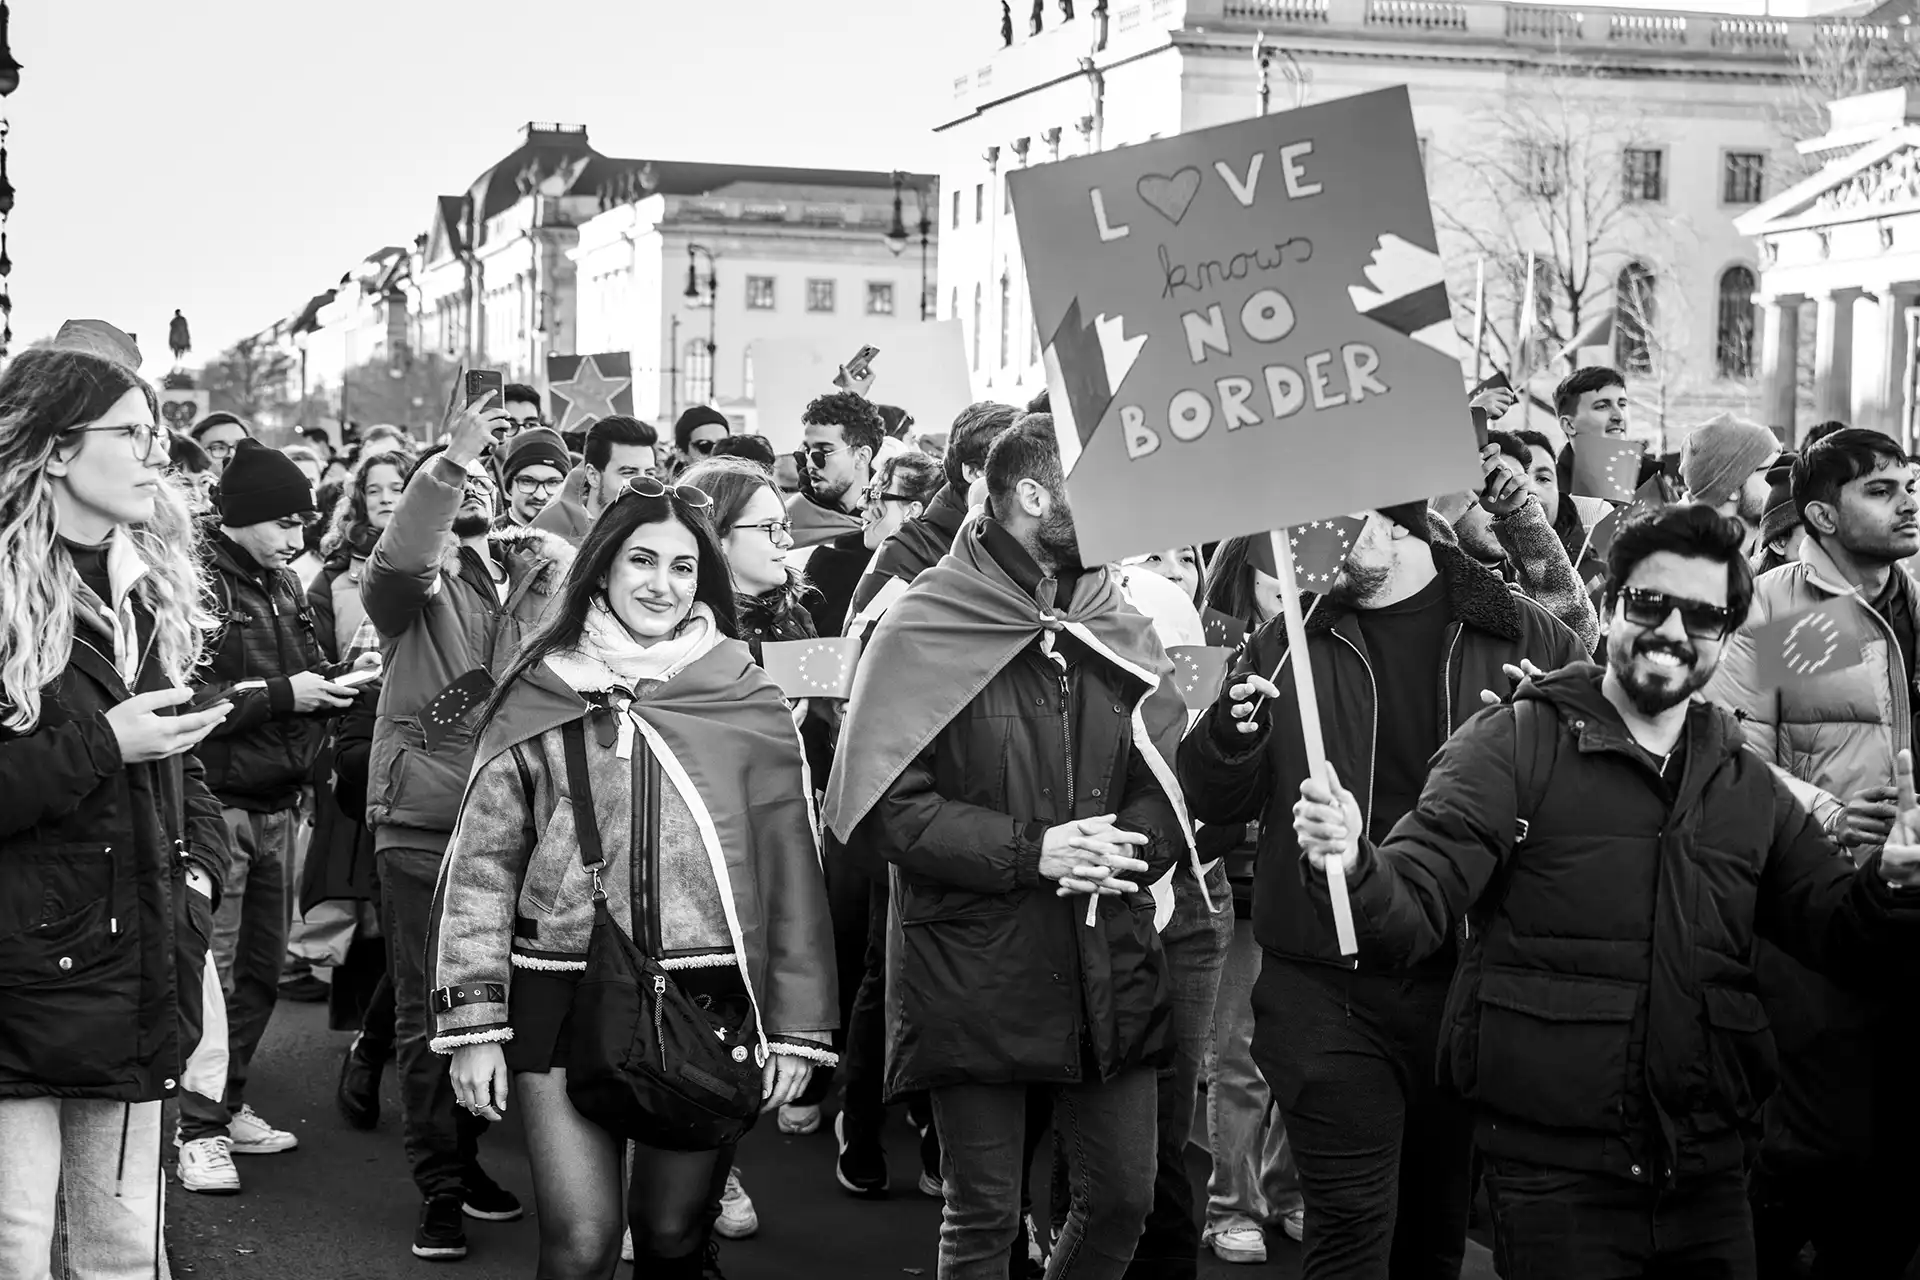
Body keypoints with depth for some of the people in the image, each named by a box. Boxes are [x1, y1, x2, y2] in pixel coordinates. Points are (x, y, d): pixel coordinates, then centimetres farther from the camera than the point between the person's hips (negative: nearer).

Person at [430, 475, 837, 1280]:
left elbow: (790, 867, 4)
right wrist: (471, 1023, -2)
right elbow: (482, 863, 4)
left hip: (706, 999, 1)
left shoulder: (746, 702, 2)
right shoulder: (538, 699, 2)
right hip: (562, 995, -1)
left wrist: (798, 1025, 2)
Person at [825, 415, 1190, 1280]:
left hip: (1110, 972, 5)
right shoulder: (924, 633, -8)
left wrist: (1124, 846, -13)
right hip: (976, 975, -5)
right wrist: (1029, 851, -20)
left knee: (1123, 1200, 11)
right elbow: (883, 808, -13)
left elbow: (1173, 786, 8)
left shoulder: (1121, 634, 9)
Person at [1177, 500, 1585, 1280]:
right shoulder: (1290, 644, 4)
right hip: (1327, 982, -1)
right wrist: (1231, 733, -16)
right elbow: (1214, 803, 5)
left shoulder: (1519, 637, 0)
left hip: (1468, 975, 1)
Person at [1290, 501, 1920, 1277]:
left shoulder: (1748, 786, 11)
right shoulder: (1513, 746, -3)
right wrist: (1353, 871, -33)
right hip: (1553, 1176, -4)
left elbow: (1845, 941, 11)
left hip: (1710, 1180, 5)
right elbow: (1414, 907, -11)